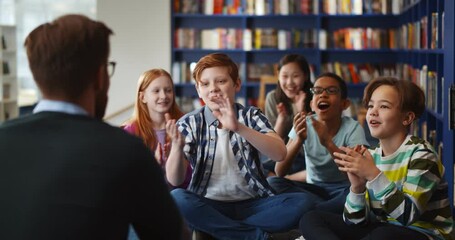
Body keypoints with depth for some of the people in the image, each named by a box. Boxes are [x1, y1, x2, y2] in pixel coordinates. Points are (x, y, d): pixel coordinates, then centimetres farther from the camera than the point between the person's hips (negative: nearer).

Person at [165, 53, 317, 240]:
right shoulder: (189, 124, 2)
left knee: (303, 201, -23)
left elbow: (279, 154, -16)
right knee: (177, 199, -32)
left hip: (252, 204, 1)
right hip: (209, 206, -1)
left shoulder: (251, 116, 3)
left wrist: (239, 127, -29)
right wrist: (177, 145, -27)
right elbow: (175, 180, -7)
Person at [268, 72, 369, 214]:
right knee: (273, 182, -23)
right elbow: (279, 172, -15)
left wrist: (328, 142, -40)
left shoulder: (352, 128, -15)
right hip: (313, 188, 3)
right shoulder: (304, 125, -8)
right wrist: (298, 140, -32)